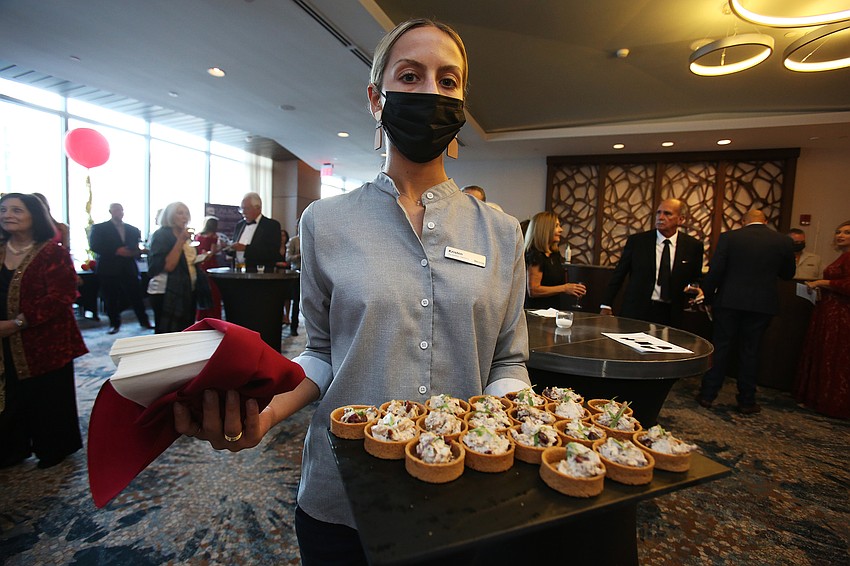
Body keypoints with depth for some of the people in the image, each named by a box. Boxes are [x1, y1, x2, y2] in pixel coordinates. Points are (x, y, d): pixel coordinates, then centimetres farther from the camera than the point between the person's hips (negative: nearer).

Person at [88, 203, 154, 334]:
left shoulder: (133, 230, 14)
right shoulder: (99, 228, 3)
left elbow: (138, 248, 12)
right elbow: (94, 246, -8)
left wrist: (136, 252, -11)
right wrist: (116, 251, -18)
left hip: (129, 269, 2)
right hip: (108, 269, -2)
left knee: (136, 296, 2)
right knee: (111, 299, 5)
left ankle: (144, 321, 11)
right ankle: (114, 324, 18)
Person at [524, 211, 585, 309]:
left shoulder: (555, 254, 13)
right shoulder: (535, 256, -11)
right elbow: (533, 291, -17)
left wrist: (573, 289, 8)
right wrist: (564, 288, -13)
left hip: (553, 309, 8)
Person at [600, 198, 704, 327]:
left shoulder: (693, 246, 2)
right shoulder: (636, 241, -2)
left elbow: (696, 281, 15)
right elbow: (618, 274, 1)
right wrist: (606, 305, -2)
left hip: (672, 315, 1)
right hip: (635, 311, -1)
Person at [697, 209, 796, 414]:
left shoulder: (728, 237, -6)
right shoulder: (783, 241, 0)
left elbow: (715, 271, -10)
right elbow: (788, 274, 11)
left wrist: (708, 298, 0)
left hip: (729, 301, -1)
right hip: (762, 304, 1)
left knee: (720, 347, 7)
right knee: (750, 351, 10)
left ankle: (707, 395, 12)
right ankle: (746, 401, 19)